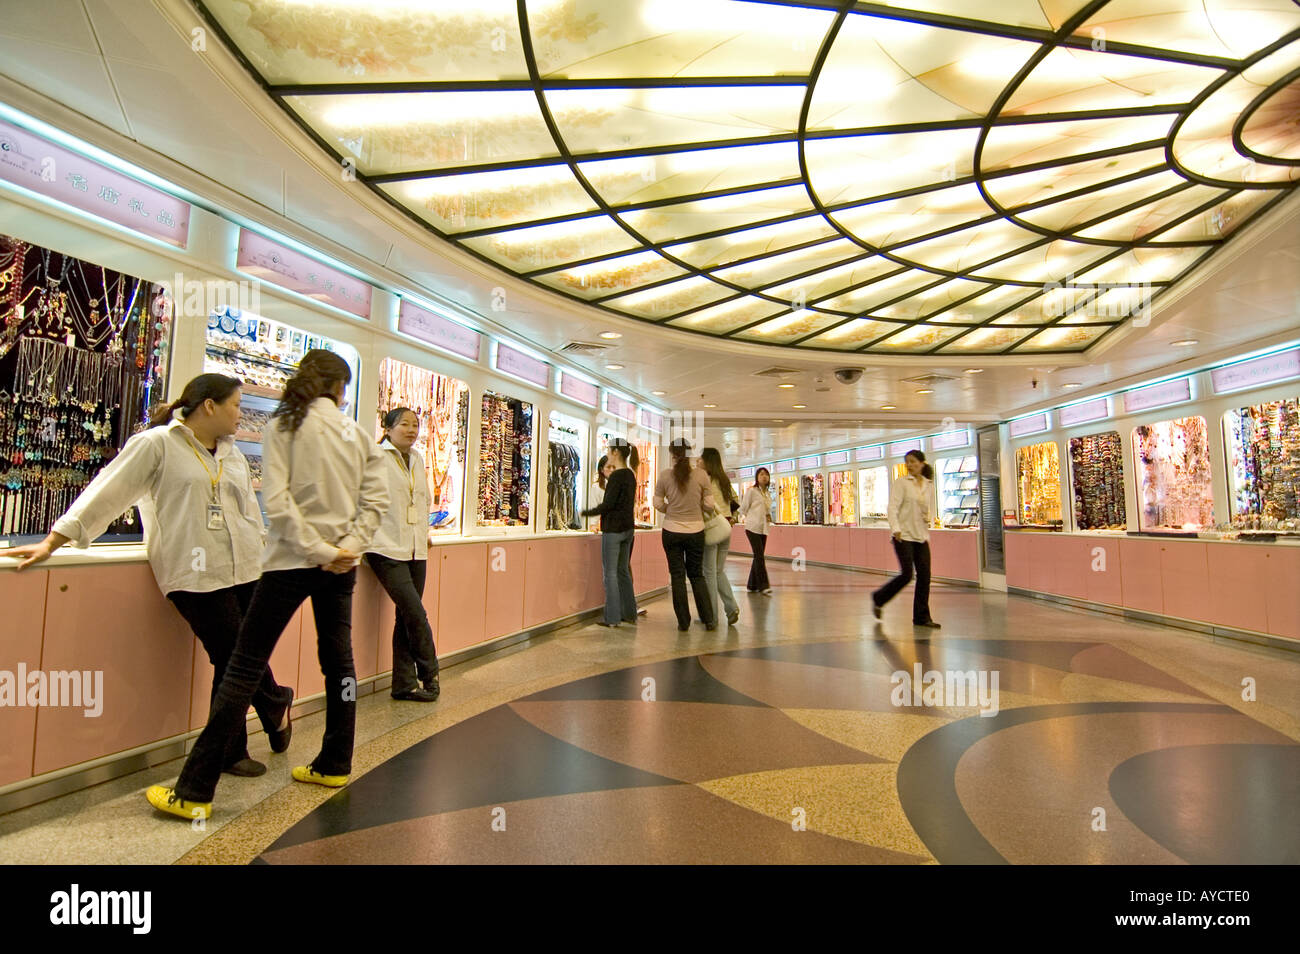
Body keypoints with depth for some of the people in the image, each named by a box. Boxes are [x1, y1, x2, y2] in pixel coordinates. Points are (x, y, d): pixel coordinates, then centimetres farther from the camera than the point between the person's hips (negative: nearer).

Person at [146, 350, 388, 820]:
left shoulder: (284, 425, -5)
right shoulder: (357, 433, 5)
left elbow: (277, 501, -15)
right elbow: (376, 497, -1)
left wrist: (317, 551, -12)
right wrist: (348, 547, -4)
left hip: (292, 560, -4)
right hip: (339, 564, 4)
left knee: (245, 665, 1)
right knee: (338, 658, 13)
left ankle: (194, 791, 7)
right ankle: (335, 765, 26)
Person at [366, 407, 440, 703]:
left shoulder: (418, 459, 15)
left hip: (416, 550, 6)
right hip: (387, 549, -6)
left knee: (407, 617, 9)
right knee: (416, 613, -10)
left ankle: (404, 684, 18)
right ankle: (429, 675, 9)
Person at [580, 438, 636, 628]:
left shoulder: (616, 476, -15)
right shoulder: (630, 475, 11)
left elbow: (608, 504, -19)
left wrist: (587, 512, -6)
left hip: (613, 529, -9)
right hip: (628, 528, 9)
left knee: (610, 572, -2)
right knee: (623, 571, 16)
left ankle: (612, 618, 2)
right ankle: (629, 614, 22)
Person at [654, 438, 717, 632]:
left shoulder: (665, 475, -8)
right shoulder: (701, 475, -7)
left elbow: (658, 504, -1)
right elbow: (709, 504, -4)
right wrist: (708, 511, 18)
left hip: (672, 532, -1)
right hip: (695, 531, 1)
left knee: (677, 575, 9)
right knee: (697, 574, 16)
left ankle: (683, 622, 13)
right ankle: (709, 619, 16)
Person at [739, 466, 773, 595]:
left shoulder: (768, 493, 15)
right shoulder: (752, 491, -5)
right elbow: (743, 508, -1)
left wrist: (768, 516, 6)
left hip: (763, 528, 7)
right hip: (752, 527, -7)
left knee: (759, 556, 8)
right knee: (759, 556, -14)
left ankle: (752, 585, 17)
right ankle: (763, 585, -13)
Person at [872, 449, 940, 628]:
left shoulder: (927, 485, 12)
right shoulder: (901, 483, -3)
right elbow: (893, 507, -13)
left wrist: (928, 517, 2)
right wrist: (896, 528, -27)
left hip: (921, 536, 5)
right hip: (904, 535, -5)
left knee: (924, 575, 0)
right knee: (907, 574, -10)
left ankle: (922, 617, 9)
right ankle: (878, 598, 14)